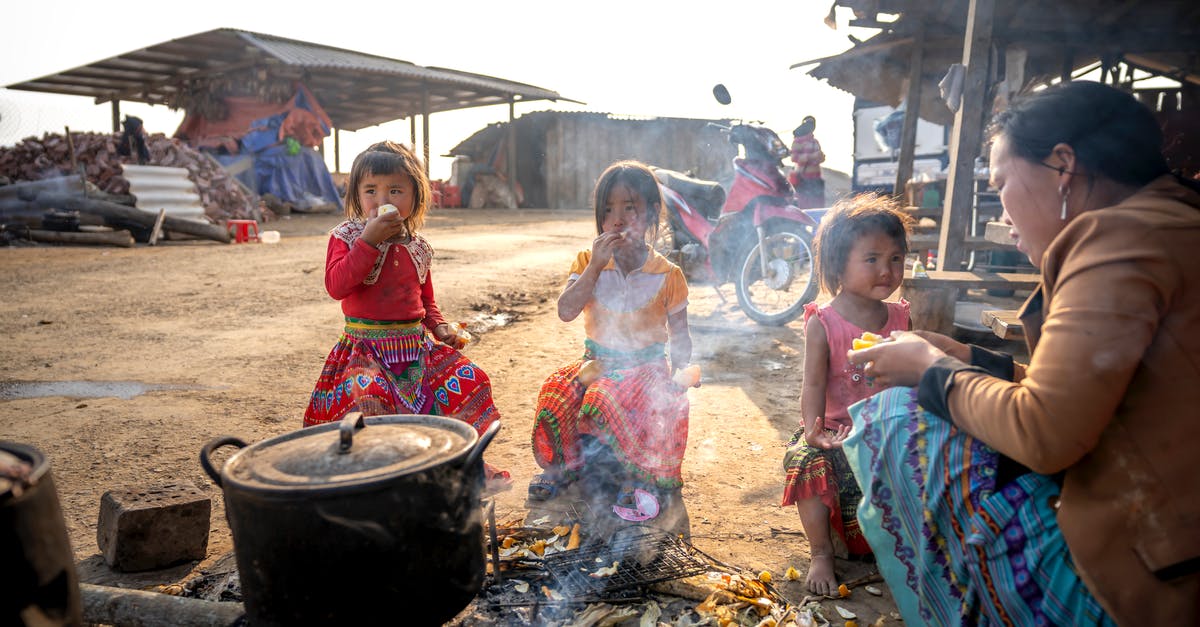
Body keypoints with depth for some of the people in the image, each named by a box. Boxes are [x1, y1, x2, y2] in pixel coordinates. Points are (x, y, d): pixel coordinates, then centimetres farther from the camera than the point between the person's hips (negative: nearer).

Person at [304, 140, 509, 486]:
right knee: (367, 396, -33)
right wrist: (369, 240, -22)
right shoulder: (345, 237, -2)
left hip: (416, 344, 5)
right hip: (366, 347, -5)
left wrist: (440, 327, 1)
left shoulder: (418, 248, 11)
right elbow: (336, 286, -20)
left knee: (469, 379, -7)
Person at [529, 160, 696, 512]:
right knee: (556, 396, -26)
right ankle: (565, 465, 1)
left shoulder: (667, 275, -2)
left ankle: (642, 475, -8)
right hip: (596, 362, 3)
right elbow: (566, 312, -13)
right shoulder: (588, 262, 3)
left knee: (607, 401, -32)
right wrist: (596, 265, -18)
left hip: (647, 367, -2)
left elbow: (679, 337, 5)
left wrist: (678, 380, -9)